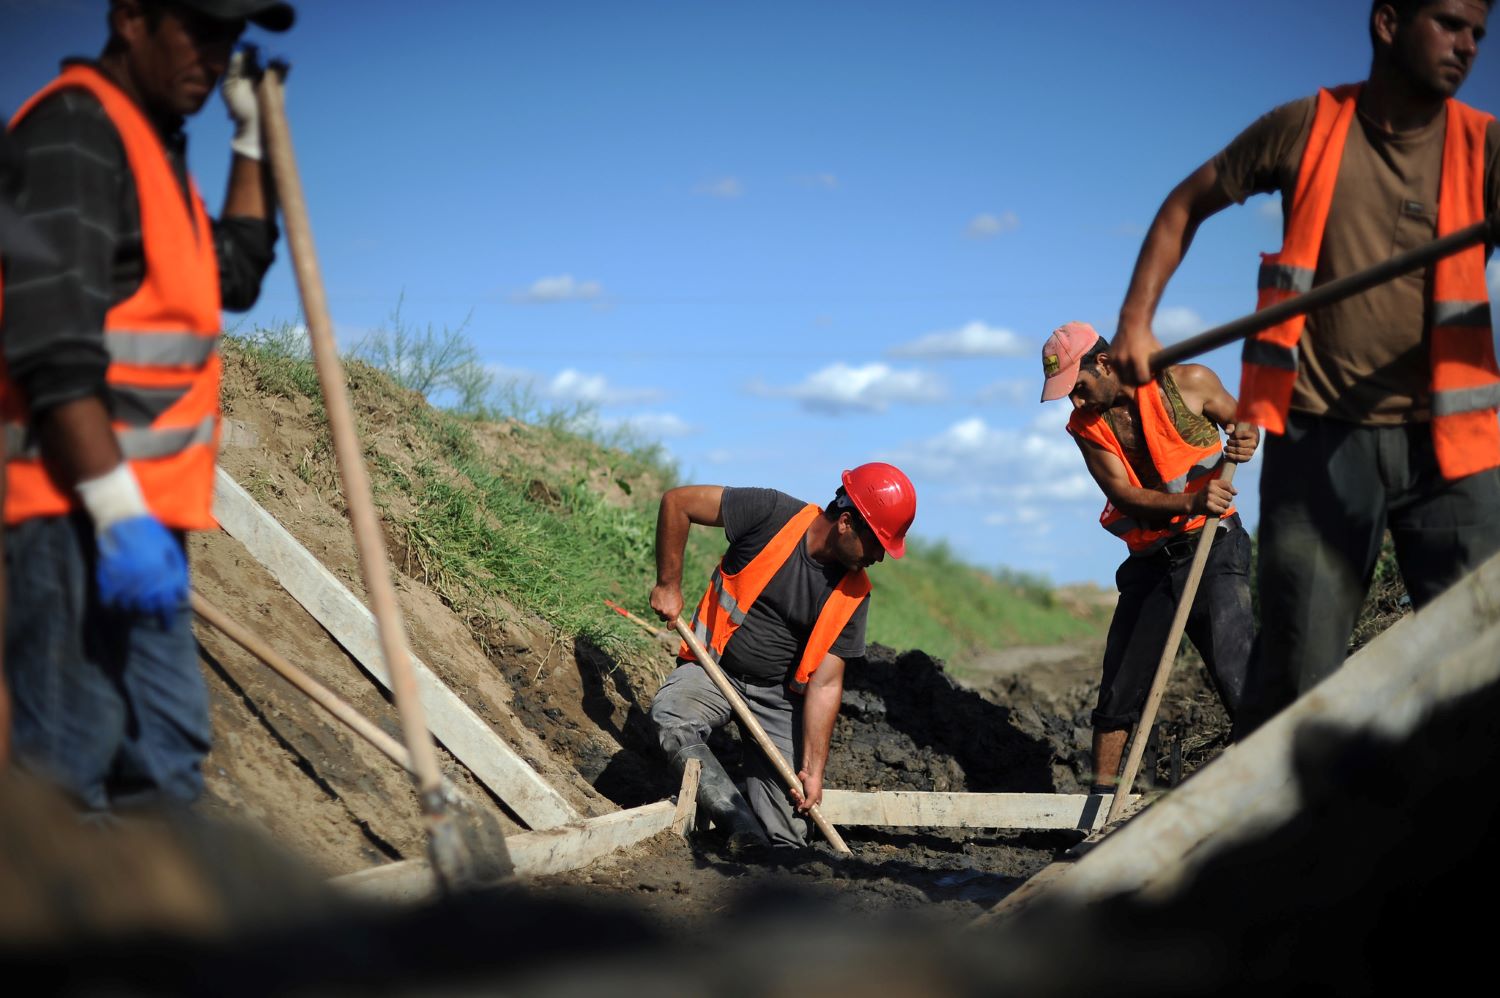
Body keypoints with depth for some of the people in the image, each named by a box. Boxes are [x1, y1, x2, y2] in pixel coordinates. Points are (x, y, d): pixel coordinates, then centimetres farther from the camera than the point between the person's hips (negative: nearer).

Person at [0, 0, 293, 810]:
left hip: (142, 509, 10)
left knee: (165, 760, 13)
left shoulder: (151, 143, 19)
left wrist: (252, 139, 23)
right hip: (78, 510, -10)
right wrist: (117, 509, -25)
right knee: (66, 772, -10)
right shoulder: (72, 128, -12)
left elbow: (235, 276, 29)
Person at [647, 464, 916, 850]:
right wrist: (668, 585, -10)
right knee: (671, 717, -35)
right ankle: (746, 833, -36)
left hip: (779, 696, 2)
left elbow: (825, 684, -9)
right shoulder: (772, 514, -18)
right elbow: (677, 502, -11)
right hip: (713, 669, -2)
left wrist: (813, 769, -15)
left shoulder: (852, 593, -8)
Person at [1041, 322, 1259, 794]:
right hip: (1149, 561, 4)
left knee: (1237, 675, -17)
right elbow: (1125, 495, -12)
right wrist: (1191, 502, -30)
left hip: (1214, 548, -4)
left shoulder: (1189, 382, -6)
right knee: (1119, 684, 6)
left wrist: (1246, 438, -14)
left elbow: (1241, 417, 12)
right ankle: (1102, 793, 19)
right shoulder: (1086, 427, 1)